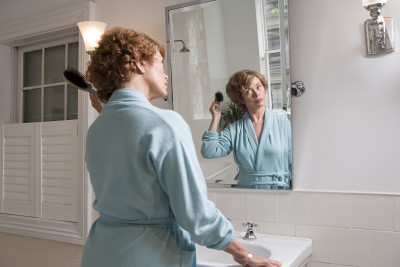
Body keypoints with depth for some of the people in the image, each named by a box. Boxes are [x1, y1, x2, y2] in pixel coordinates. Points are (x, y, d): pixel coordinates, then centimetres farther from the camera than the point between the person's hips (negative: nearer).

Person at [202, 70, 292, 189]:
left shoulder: (283, 122, 6)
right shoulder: (234, 129, 9)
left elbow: (294, 163, 8)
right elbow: (209, 152, -4)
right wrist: (216, 118, 3)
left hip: (279, 189, -1)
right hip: (245, 191, 2)